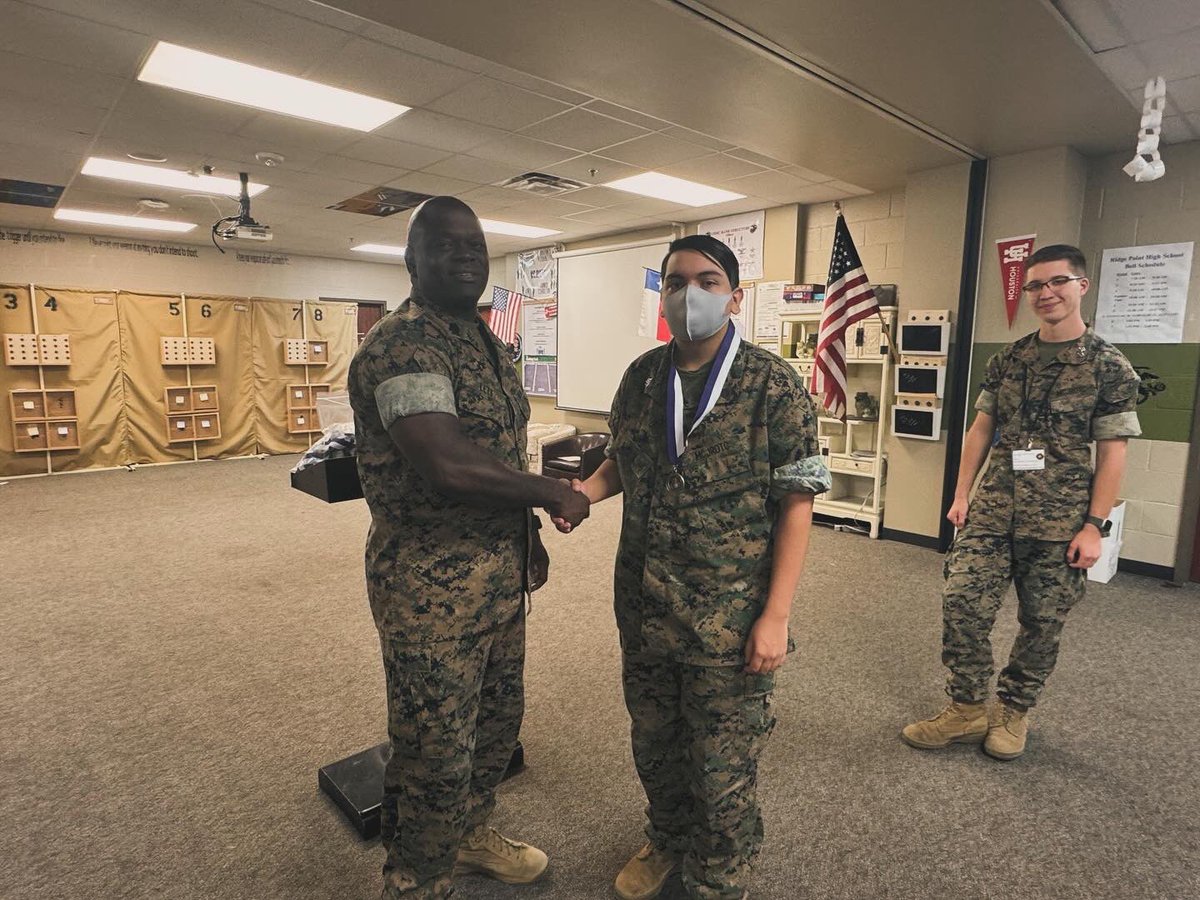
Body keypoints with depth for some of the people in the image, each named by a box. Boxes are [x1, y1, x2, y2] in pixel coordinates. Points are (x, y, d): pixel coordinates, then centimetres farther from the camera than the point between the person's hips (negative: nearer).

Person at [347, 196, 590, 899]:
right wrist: (554, 492, -20)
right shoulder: (402, 345, -18)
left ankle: (470, 835, 49)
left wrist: (530, 535, 17)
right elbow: (447, 465, -32)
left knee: (499, 718, 24)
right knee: (437, 754, 7)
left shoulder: (488, 343, 11)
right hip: (432, 585, -9)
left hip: (501, 571, 9)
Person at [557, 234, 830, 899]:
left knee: (723, 769, 11)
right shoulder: (642, 376, 4)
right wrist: (589, 489, -6)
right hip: (642, 608, 5)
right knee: (653, 746, 23)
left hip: (729, 619, -5)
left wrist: (775, 615, -15)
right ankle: (667, 842, 51)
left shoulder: (773, 385, -11)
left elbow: (796, 503, -10)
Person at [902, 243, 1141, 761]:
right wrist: (962, 495, 6)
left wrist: (1093, 525, -10)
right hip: (993, 510, 3)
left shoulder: (1109, 367, -2)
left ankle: (1012, 711, 28)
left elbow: (1112, 453, -4)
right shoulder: (1007, 361, 8)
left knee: (1042, 622, 8)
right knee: (961, 603, -3)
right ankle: (966, 711, 14)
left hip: (1060, 522, -3)